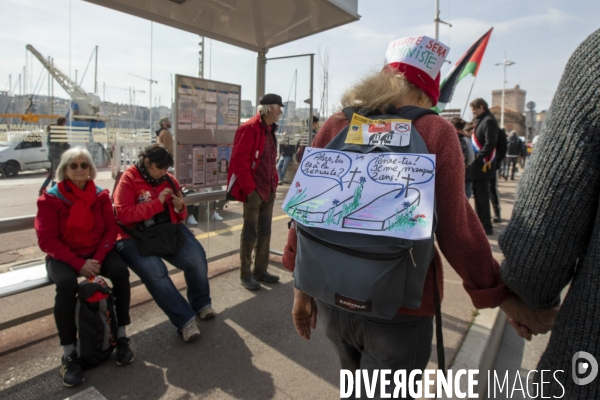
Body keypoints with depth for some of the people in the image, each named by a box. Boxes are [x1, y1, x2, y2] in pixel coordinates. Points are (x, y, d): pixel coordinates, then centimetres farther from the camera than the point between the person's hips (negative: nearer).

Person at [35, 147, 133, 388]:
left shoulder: (100, 195, 2)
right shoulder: (50, 199, -6)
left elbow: (111, 229, -1)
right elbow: (47, 239, -12)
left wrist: (98, 259, -16)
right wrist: (79, 263, -22)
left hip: (97, 252, 3)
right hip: (63, 256, -2)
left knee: (121, 272, -26)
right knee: (66, 284, -33)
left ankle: (121, 337, -10)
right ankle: (69, 355, -20)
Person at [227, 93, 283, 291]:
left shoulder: (270, 130, 14)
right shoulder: (249, 128, -13)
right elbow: (239, 161, -19)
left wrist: (274, 182, 12)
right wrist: (249, 188, -18)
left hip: (269, 190, 8)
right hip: (254, 190, -8)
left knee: (265, 232, 13)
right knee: (250, 233, 0)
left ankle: (260, 270, 25)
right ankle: (245, 275, 13)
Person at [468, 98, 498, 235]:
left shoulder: (488, 121, -14)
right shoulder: (481, 120, 16)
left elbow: (490, 144, -21)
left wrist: (477, 158, -19)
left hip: (482, 166, -9)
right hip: (477, 165, 9)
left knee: (482, 196, -4)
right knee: (478, 195, 15)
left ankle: (486, 227, 4)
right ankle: (480, 222, 25)